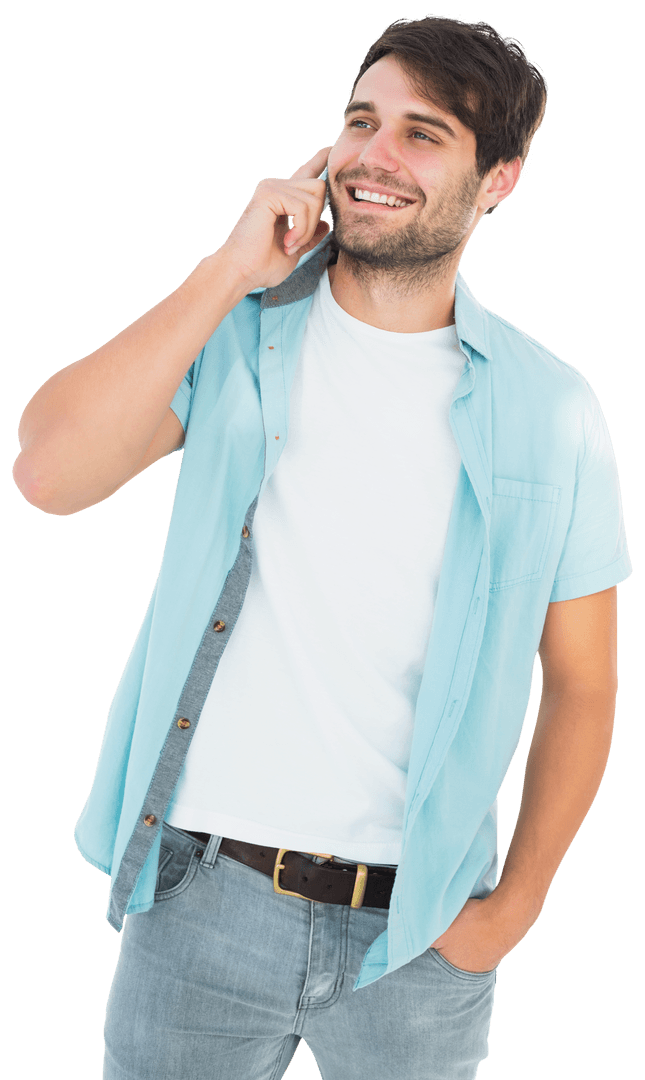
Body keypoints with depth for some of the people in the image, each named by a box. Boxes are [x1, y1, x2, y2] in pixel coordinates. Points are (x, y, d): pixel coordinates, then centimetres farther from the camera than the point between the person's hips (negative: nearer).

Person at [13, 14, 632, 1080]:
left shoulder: (550, 411, -4)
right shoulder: (236, 332, -3)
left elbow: (580, 683, 3)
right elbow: (49, 474, -19)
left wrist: (514, 906, 0)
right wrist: (230, 271, -17)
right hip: (202, 896, 0)